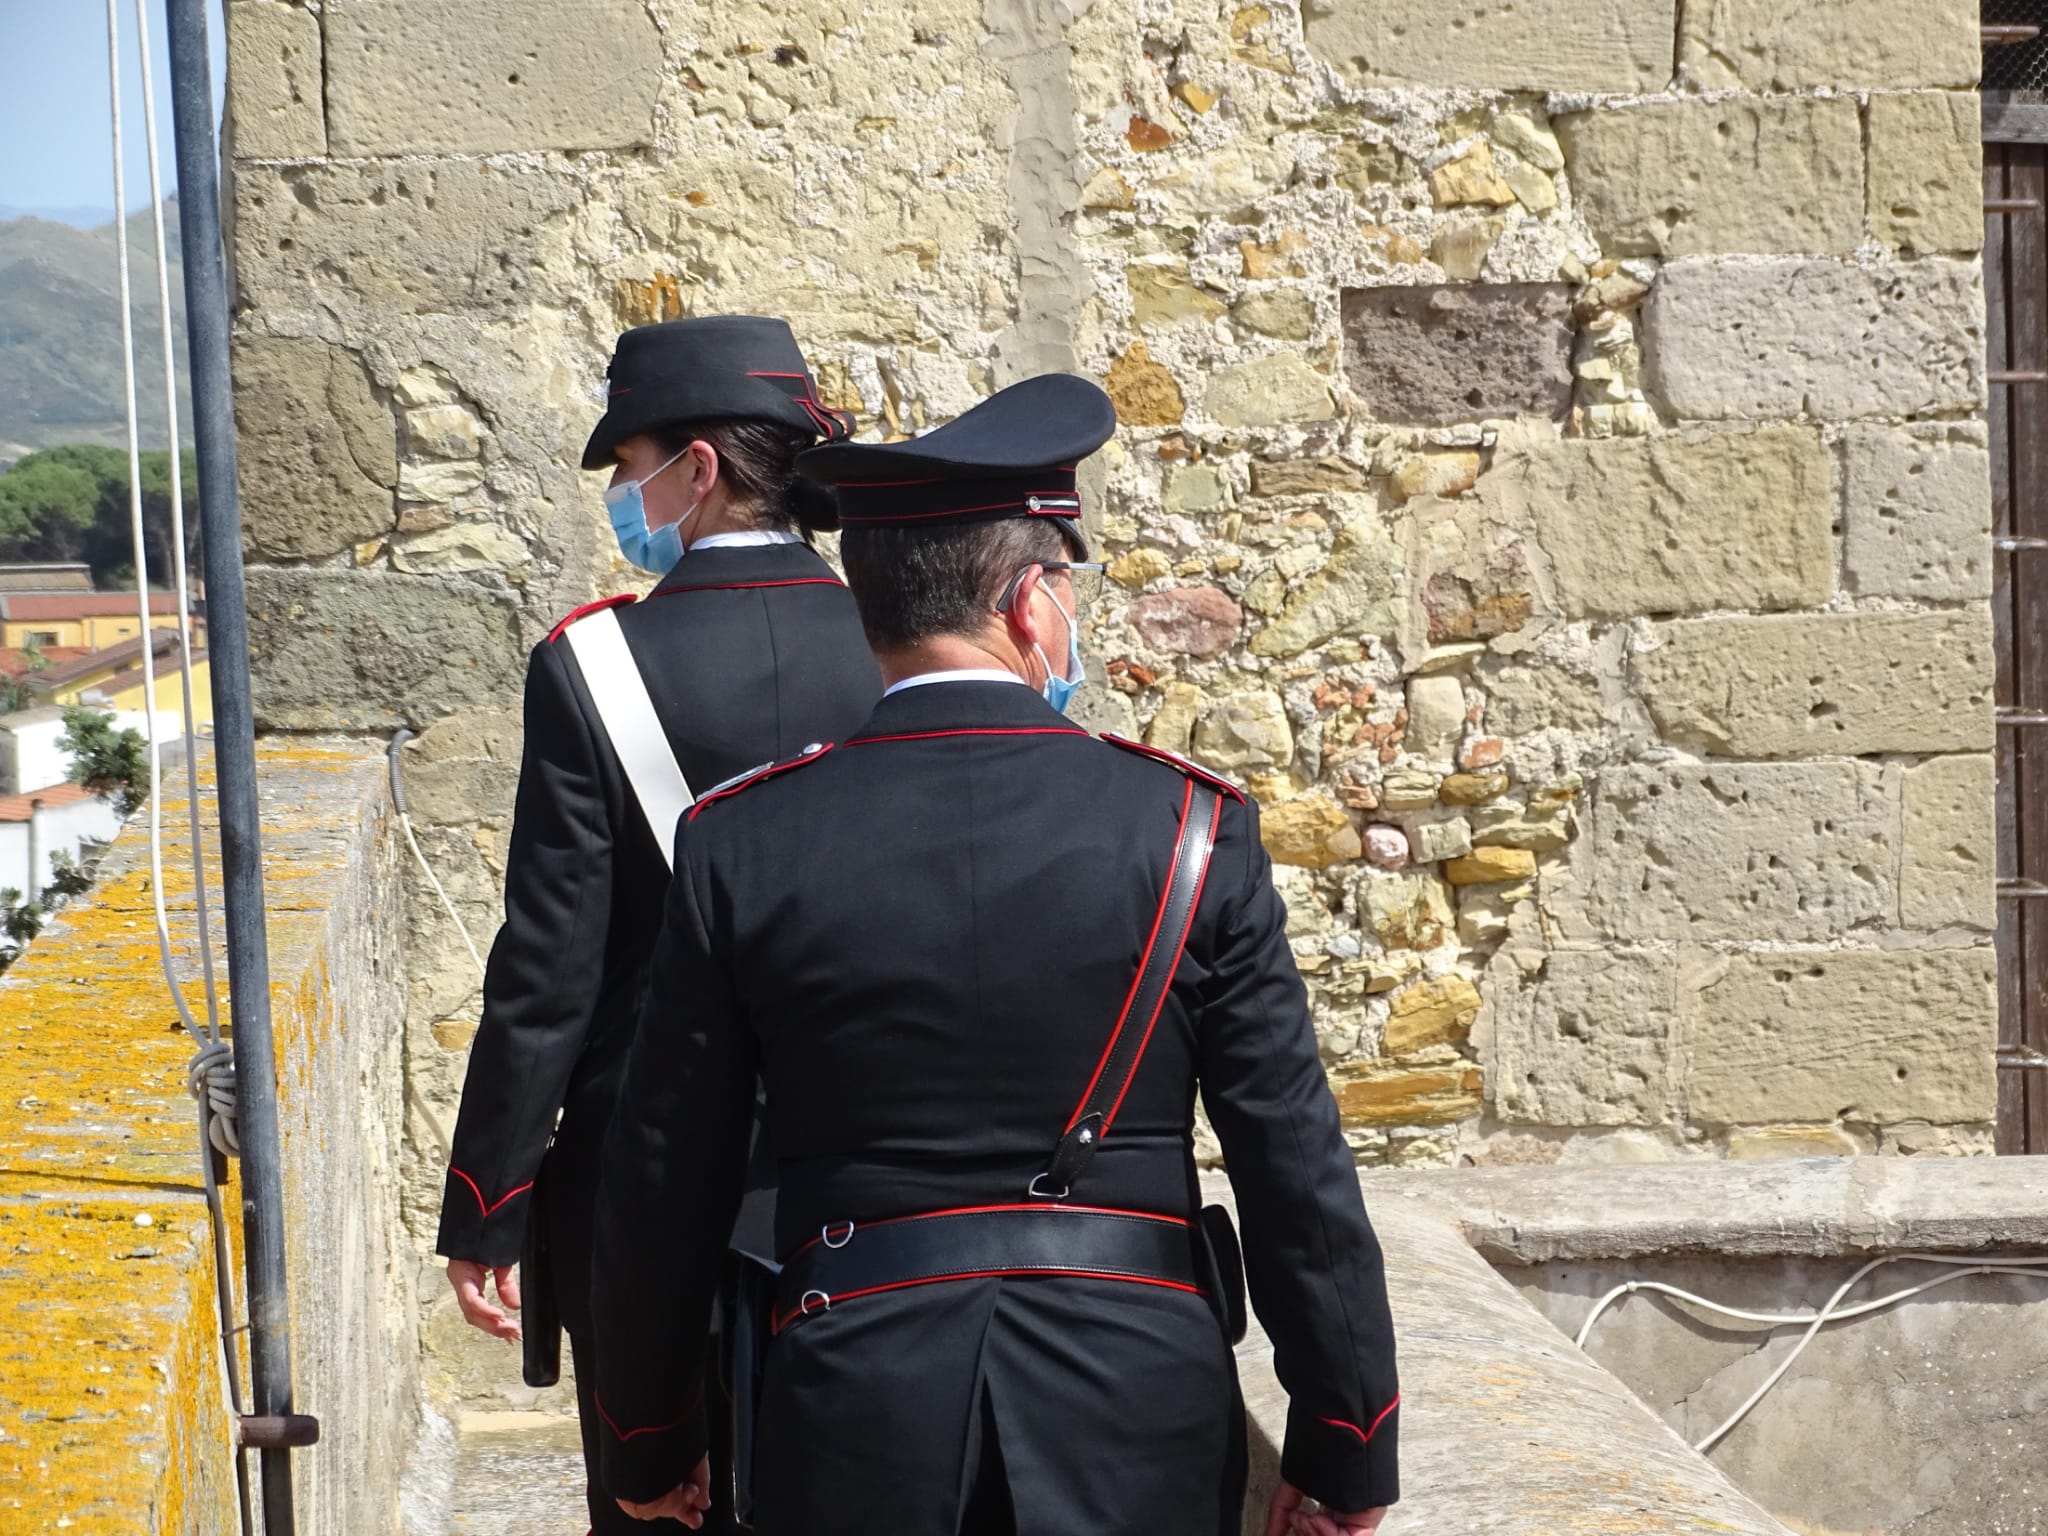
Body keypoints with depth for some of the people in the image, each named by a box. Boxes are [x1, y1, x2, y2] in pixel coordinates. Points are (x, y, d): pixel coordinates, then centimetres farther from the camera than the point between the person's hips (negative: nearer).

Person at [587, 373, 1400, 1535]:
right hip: (1134, 1413, 0)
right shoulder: (1192, 829, -7)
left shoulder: (743, 848, -5)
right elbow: (1298, 1169, -6)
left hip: (858, 1430, 1)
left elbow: (666, 1187, 1)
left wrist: (650, 1443, 15)